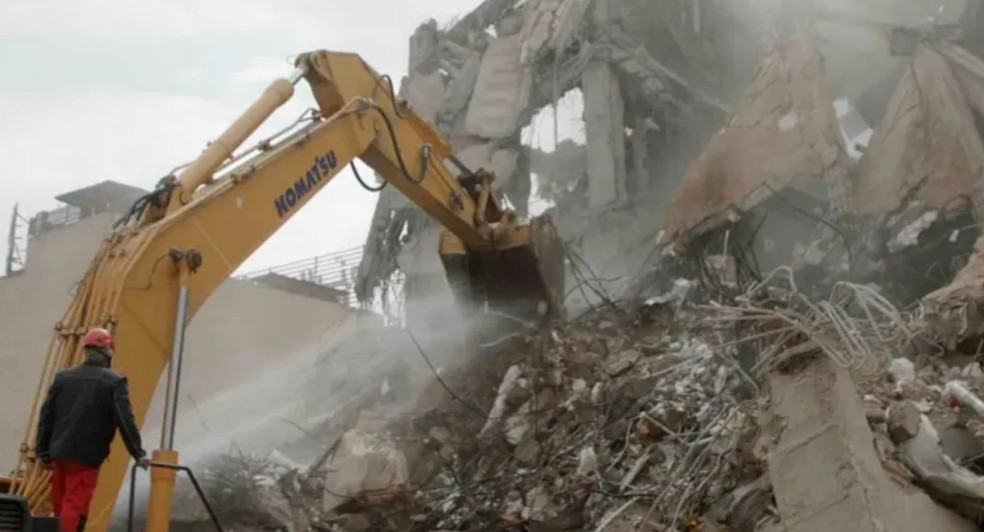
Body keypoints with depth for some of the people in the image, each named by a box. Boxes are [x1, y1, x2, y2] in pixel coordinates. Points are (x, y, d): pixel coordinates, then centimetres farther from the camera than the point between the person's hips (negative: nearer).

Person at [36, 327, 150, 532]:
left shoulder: (63, 377, 10)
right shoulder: (114, 381, -6)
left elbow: (46, 416, 11)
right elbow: (125, 420, -11)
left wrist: (43, 451, 17)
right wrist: (138, 453, -9)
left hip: (60, 452, 6)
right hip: (87, 455, -5)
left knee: (60, 506, 16)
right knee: (75, 506, -6)